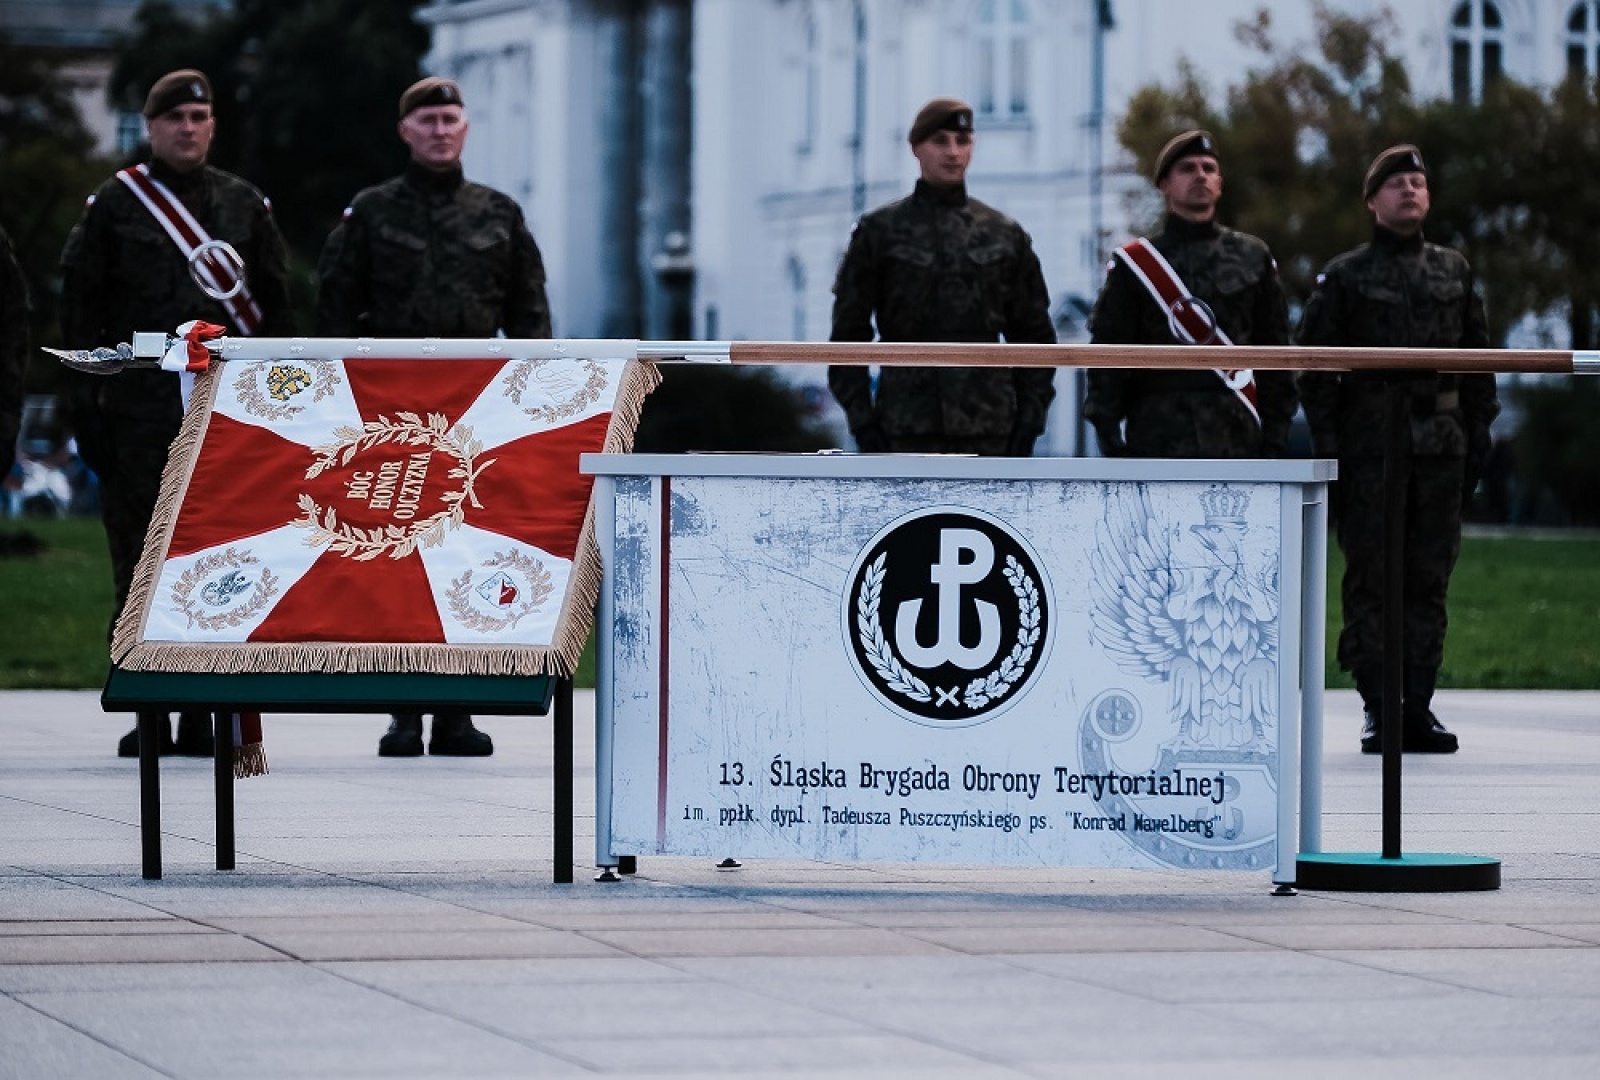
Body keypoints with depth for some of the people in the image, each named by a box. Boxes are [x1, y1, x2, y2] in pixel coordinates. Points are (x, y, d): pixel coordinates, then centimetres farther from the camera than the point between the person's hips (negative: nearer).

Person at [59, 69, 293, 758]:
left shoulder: (244, 205, 12)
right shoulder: (114, 205, 6)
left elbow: (274, 307, 13)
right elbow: (81, 306, 5)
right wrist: (88, 403, -3)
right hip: (138, 411, -1)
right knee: (141, 563, -1)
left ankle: (204, 714, 5)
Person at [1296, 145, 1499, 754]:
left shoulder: (1454, 272, 13)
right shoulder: (1346, 276, 2)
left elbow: (1478, 357, 15)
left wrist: (1479, 430, 7)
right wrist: (1326, 439, -7)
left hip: (1440, 447, 3)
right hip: (1369, 446, -3)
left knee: (1429, 581, 4)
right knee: (1370, 581, -2)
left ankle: (1419, 709, 7)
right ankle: (1378, 711, 1)